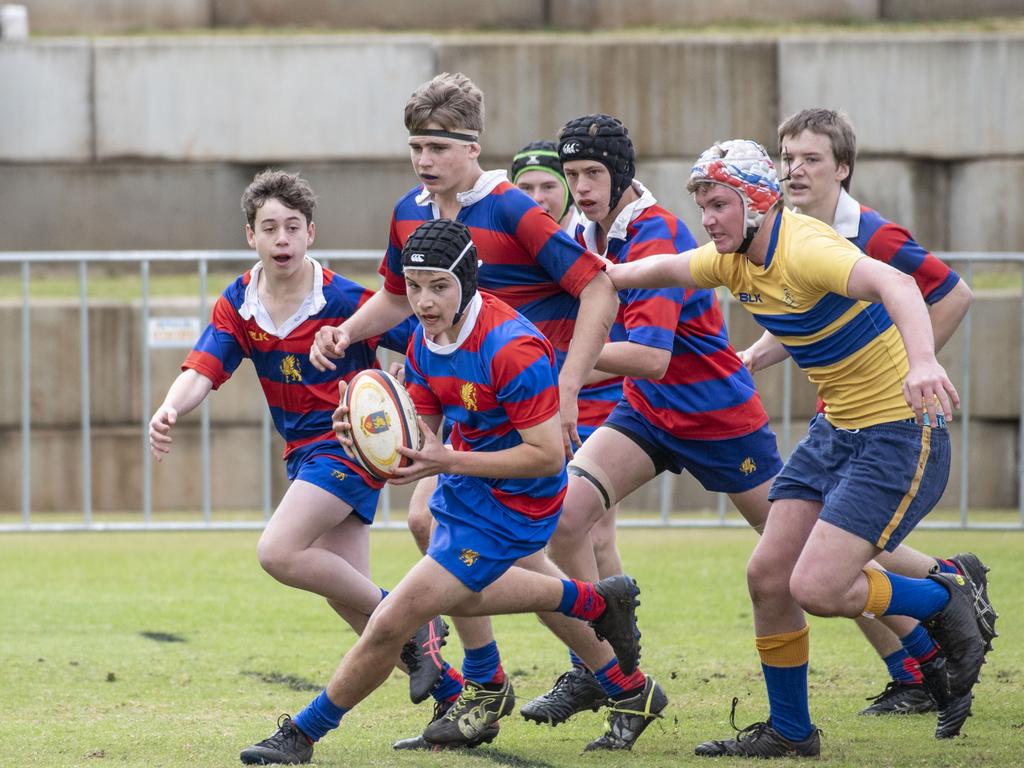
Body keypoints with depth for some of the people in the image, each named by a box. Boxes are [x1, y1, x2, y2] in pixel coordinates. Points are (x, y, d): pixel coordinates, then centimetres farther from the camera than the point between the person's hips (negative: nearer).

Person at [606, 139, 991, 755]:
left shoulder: (804, 247, -25)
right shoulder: (734, 259, 3)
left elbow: (894, 283, -44)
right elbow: (664, 268, 27)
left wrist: (921, 360, -60)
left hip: (901, 429, -9)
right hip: (836, 428, 9)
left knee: (816, 587, -17)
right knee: (768, 576, 5)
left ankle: (945, 602, 8)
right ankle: (789, 732, 21)